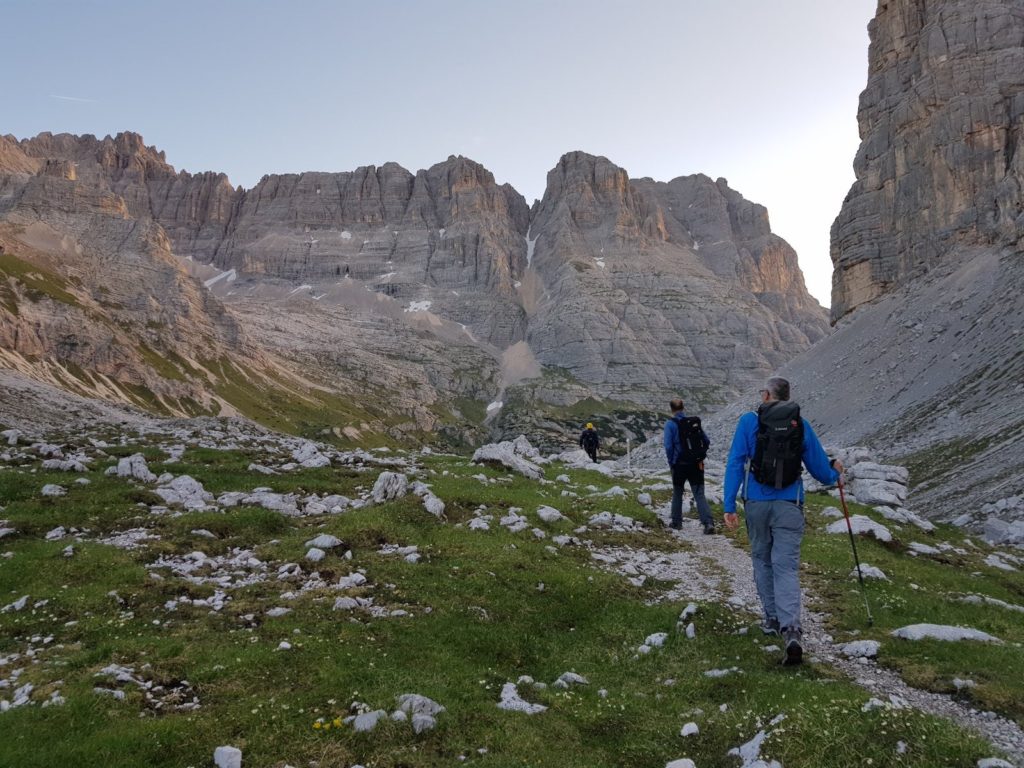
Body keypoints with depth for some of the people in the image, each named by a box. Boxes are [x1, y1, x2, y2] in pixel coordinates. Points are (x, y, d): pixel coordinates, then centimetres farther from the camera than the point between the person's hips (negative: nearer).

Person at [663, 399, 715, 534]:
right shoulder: (695, 422, 5)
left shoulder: (670, 424, -8)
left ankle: (676, 522, 25)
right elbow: (706, 441, 8)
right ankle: (708, 522, -15)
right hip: (697, 465, 2)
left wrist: (671, 463, -1)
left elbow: (668, 446, -14)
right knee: (699, 495, 0)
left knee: (677, 494, 17)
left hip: (680, 465, -2)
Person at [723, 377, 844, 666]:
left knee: (762, 560, 18)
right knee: (786, 566, -3)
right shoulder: (801, 425, 5)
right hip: (789, 505, 0)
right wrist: (835, 472, 35)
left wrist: (729, 506, -5)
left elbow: (735, 464, -6)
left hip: (756, 503, 0)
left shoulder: (749, 421, 0)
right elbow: (819, 469, 11)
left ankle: (772, 618, 24)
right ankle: (791, 629, -18)